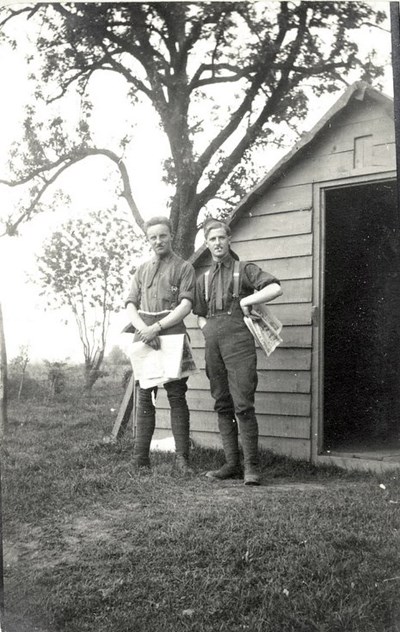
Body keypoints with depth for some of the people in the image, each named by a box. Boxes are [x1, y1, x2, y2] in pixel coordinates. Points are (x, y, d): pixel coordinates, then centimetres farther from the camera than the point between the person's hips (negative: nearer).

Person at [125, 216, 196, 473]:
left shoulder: (184, 267, 7)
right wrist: (143, 329, -8)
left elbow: (186, 306, -6)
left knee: (177, 398, -4)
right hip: (144, 339, 4)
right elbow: (130, 306, 12)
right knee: (144, 398, 3)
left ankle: (182, 458, -2)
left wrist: (156, 327, -15)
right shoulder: (142, 270, 21)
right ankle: (140, 458, 6)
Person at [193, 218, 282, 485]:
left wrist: (247, 300, -8)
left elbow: (276, 288, -7)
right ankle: (232, 463, 10)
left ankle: (252, 466, -8)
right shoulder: (204, 279, 22)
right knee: (223, 405, 5)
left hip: (238, 341, -5)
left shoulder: (245, 269, 7)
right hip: (212, 343, 5)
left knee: (243, 405, -12)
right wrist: (209, 332, 9)